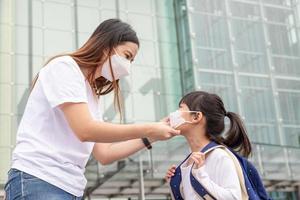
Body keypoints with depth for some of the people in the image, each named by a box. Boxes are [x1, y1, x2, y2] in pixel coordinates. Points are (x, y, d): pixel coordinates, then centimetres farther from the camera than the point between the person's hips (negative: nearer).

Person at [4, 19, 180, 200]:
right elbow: (85, 130, -17)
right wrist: (147, 129, -11)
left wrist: (150, 137, 7)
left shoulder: (93, 94, 19)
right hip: (37, 183, -8)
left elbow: (104, 154, 14)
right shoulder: (64, 66, -5)